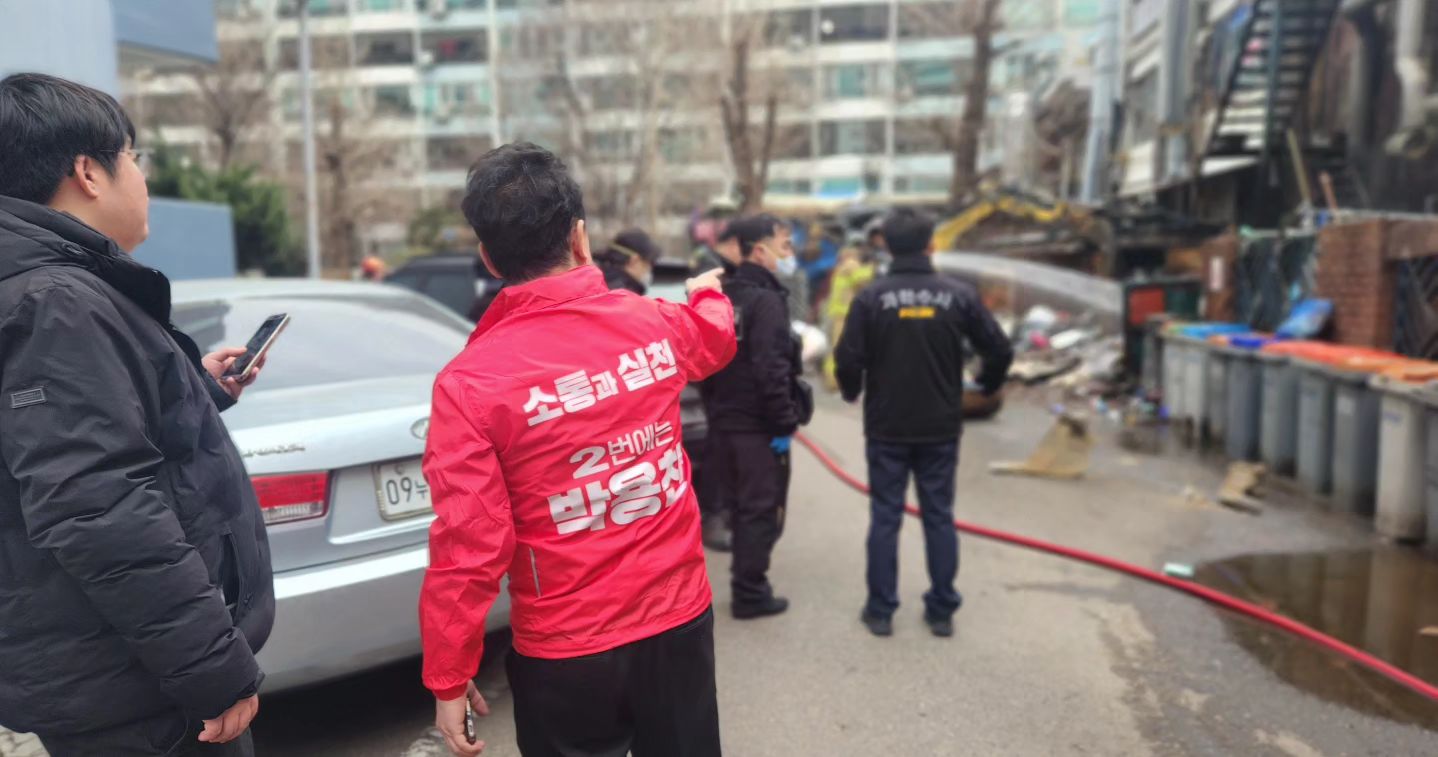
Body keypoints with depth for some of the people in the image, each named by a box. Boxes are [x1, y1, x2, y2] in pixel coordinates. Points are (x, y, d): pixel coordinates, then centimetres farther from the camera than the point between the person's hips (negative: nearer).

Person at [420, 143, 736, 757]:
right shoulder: (655, 324, -6)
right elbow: (715, 338, 19)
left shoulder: (471, 381, -18)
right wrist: (709, 294, 43)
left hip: (567, 650, -3)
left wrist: (448, 680, -3)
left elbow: (468, 548, -17)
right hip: (680, 617, 4)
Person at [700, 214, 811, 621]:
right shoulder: (766, 301, -17)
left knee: (743, 506, 19)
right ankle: (750, 594, 10)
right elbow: (772, 371, -24)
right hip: (758, 425, -9)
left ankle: (745, 582, 30)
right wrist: (785, 423, -18)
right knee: (762, 510, 2)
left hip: (725, 421, 9)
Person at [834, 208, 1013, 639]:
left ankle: (881, 610, 13)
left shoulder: (871, 297, -10)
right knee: (939, 516, 11)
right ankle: (942, 610, 18)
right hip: (941, 428, 1)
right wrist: (988, 386, 18)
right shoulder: (959, 295, -4)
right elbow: (1000, 351, -2)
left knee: (885, 517, 7)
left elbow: (849, 359, -13)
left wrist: (852, 392, 8)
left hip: (886, 428, -1)